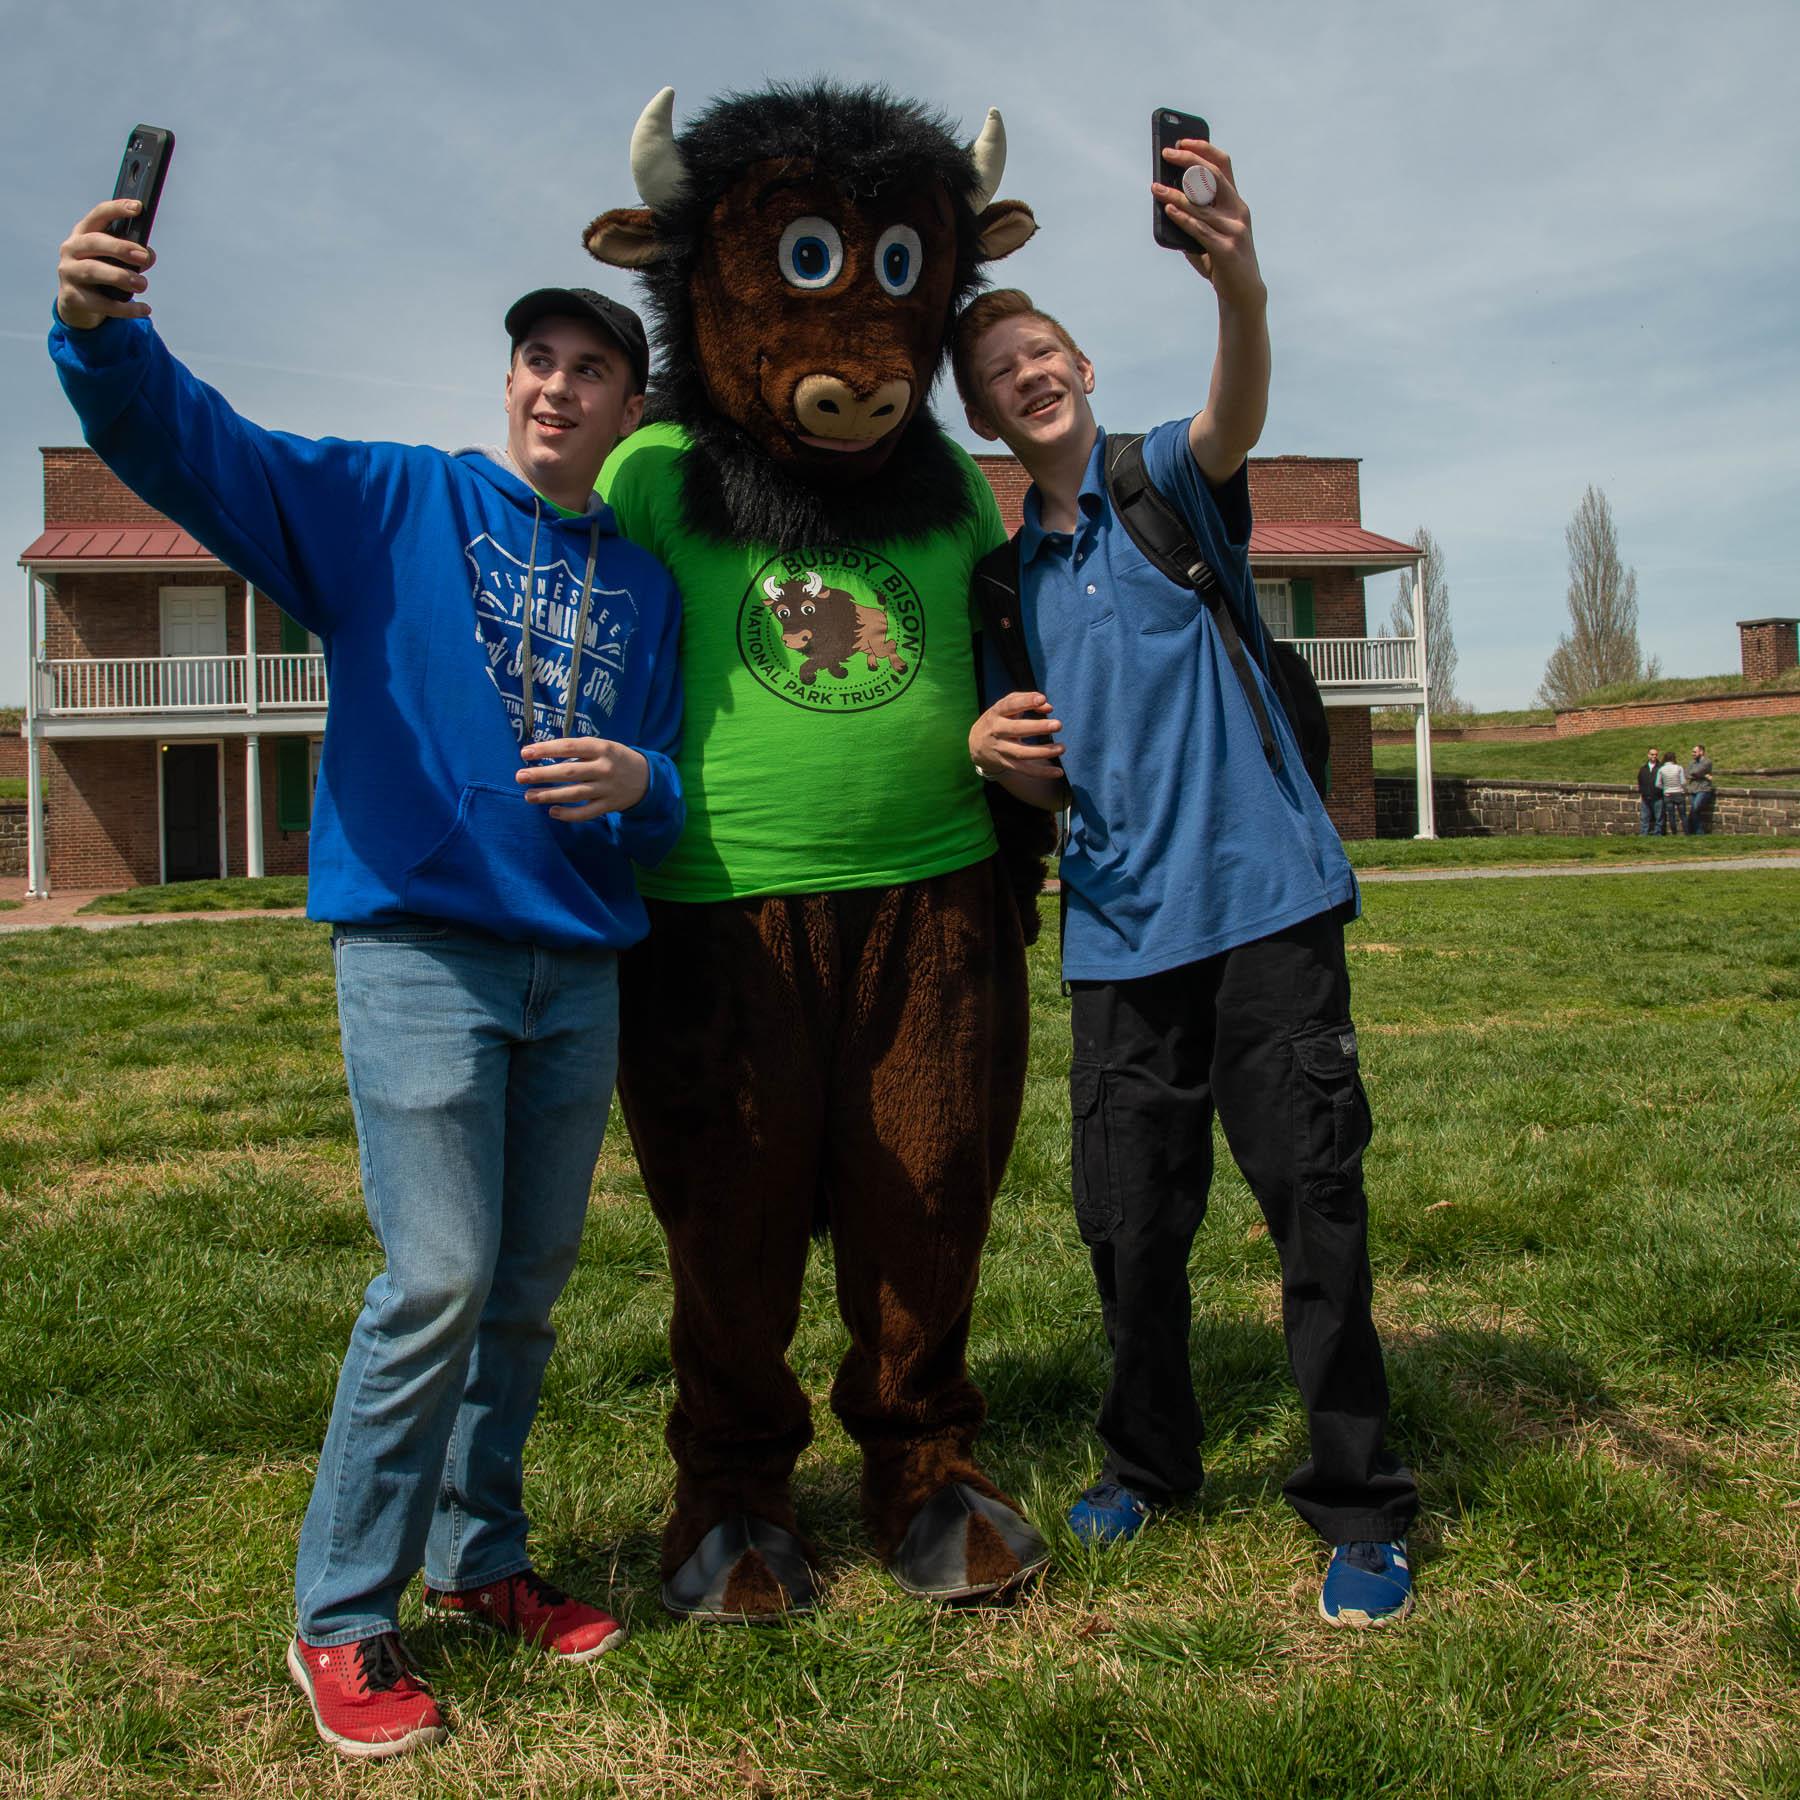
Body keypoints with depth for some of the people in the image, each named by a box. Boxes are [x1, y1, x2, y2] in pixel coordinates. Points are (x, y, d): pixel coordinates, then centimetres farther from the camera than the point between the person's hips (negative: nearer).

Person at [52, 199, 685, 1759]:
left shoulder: (646, 581, 14)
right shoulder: (391, 504, 3)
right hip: (418, 945, -5)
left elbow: (668, 804, 13)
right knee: (438, 1284, -11)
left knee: (528, 1288, 11)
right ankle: (341, 1621, 7)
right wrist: (103, 335, -30)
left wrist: (640, 787, -10)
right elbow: (189, 446, -10)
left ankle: (479, 1558, 29)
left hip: (579, 969, 5)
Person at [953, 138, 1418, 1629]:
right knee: (1129, 1220, 6)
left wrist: (1239, 283, -40)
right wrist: (990, 747, -7)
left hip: (1266, 898, -3)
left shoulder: (1170, 484, 5)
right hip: (1120, 929, 4)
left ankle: (1362, 1505, 13)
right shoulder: (1012, 578, 15)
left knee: (1315, 1197, -2)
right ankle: (1150, 1462, 28)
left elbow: (1237, 417, -20)